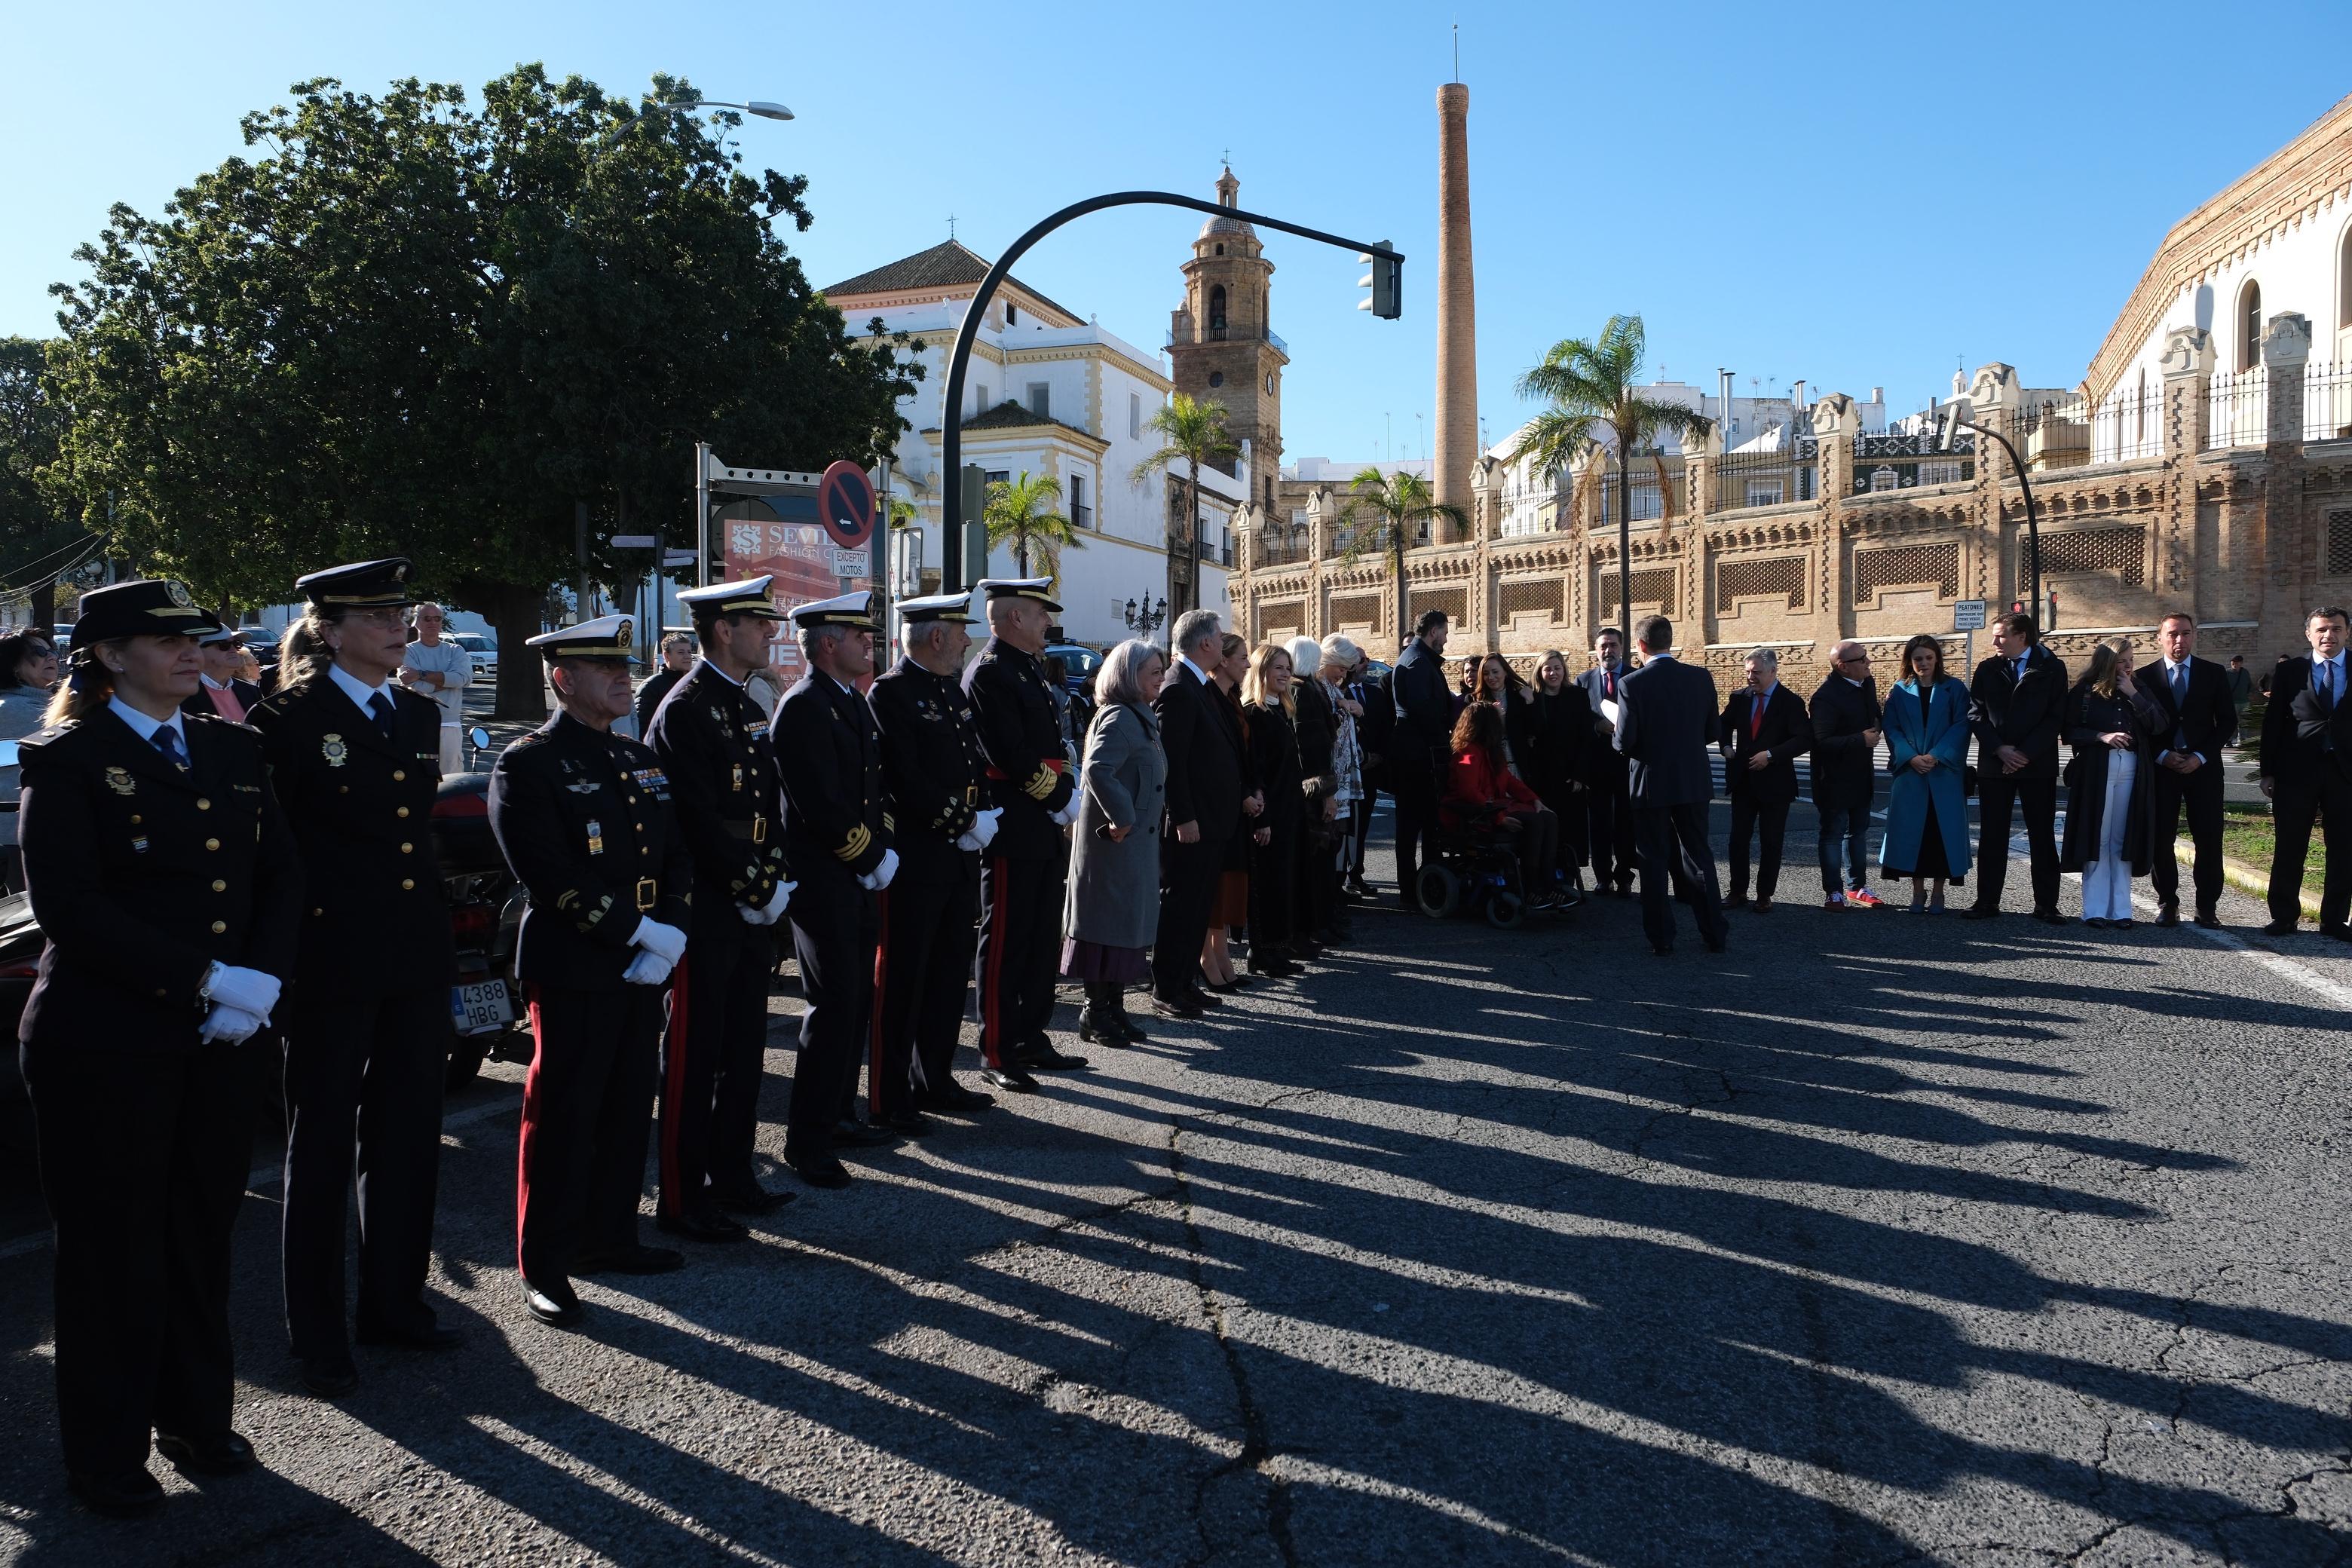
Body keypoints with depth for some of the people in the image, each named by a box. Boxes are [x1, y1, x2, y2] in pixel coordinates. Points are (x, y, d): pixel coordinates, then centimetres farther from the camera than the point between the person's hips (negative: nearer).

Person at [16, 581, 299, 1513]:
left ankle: (197, 1418, 29)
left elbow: (282, 878, 8)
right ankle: (106, 1454, 21)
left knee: (202, 1234, 13)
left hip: (220, 1041, 5)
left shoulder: (234, 752, 11)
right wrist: (209, 980, -19)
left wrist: (261, 979, -9)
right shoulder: (67, 759, -6)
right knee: (112, 1249, 6)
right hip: (105, 1045, -5)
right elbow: (68, 907, -15)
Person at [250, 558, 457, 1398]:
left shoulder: (420, 715, 11)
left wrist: (436, 924, 13)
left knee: (407, 1137, 14)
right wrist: (285, 943, -12)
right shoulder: (291, 717, -8)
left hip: (417, 958, 6)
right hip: (333, 962, -6)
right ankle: (318, 1334, 19)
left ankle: (395, 1301, 29)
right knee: (323, 1146, 7)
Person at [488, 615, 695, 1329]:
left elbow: (677, 856, 12)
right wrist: (638, 933, -18)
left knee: (628, 1109, 14)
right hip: (573, 969, -7)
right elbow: (553, 875, -18)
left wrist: (669, 934, -4)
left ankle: (609, 1236, 28)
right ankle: (544, 1266, 11)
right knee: (562, 1115, 0)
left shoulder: (641, 760, 15)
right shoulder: (527, 764, -8)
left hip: (643, 968, 7)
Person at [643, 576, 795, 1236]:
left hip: (753, 910, 9)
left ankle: (732, 1174, 27)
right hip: (706, 909, -9)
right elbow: (700, 821, -19)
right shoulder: (685, 710, -13)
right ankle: (683, 1198, 8)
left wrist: (773, 881, 5)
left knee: (745, 1046, 15)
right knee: (695, 1055, -1)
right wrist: (755, 889, -16)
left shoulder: (748, 709, 16)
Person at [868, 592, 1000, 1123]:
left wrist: (984, 816, -1)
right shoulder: (891, 692, -12)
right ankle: (889, 1098, 9)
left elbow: (977, 764, 17)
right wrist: (965, 821, -15)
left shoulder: (954, 691, 15)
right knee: (901, 979, 0)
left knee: (950, 974, 15)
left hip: (961, 859, 9)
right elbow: (905, 781, -20)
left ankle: (936, 1080, 27)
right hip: (914, 858, -9)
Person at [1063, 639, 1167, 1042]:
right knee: (1110, 922, -4)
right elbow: (1097, 769, -30)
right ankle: (1095, 1013, 4)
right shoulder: (1119, 718, -16)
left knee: (1126, 921, 13)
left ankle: (1114, 1006, 20)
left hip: (1137, 840, 10)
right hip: (1117, 842, -10)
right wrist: (1122, 818, -25)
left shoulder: (1139, 717, 16)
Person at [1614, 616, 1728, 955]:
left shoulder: (1633, 684, -14)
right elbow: (1711, 733, 4)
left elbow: (1625, 742, -15)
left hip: (1651, 783, -3)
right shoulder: (1701, 678, -3)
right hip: (1693, 782, 3)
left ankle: (1661, 937, 10)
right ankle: (1715, 934, 17)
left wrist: (1616, 733, 7)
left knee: (1654, 861, 7)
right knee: (1699, 857, 13)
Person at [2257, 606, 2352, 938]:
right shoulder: (2289, 671, 4)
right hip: (2297, 772, -1)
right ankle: (2284, 916, 14)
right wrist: (2268, 771, 0)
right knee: (2289, 848, 5)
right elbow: (2272, 723, 4)